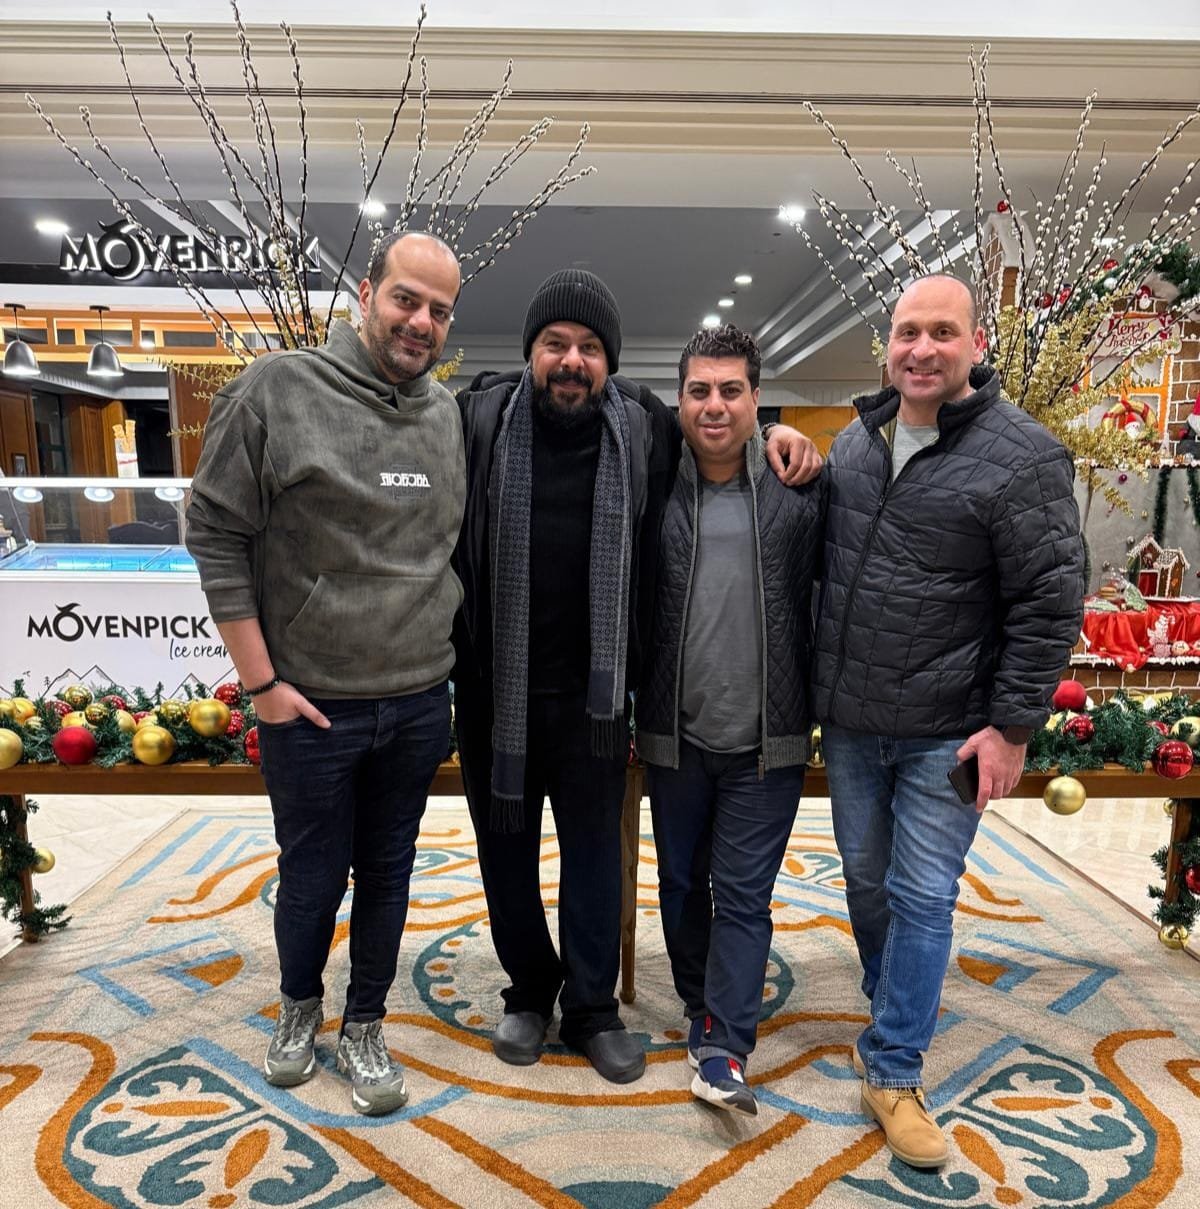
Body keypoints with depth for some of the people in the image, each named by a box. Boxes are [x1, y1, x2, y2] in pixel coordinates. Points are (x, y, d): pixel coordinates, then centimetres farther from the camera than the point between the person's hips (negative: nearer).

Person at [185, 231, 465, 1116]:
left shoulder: (451, 417, 3)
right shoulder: (278, 390, -10)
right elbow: (217, 534, -9)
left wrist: (454, 663, 7)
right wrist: (262, 680, -11)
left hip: (420, 704, 3)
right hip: (310, 707, -3)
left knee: (387, 874, 17)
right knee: (311, 874, 16)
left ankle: (364, 1027, 39)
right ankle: (300, 1006, 45)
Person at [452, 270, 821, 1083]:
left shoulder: (645, 427, -1)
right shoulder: (479, 419, -5)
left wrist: (773, 432, -2)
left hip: (595, 690, 0)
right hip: (494, 688, 0)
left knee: (595, 850, 14)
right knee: (508, 849, 16)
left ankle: (592, 1008, 34)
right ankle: (529, 993, 40)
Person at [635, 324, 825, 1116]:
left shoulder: (799, 488, -2)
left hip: (767, 741, -2)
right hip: (675, 734, 2)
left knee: (744, 895, 4)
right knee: (682, 885, 18)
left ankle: (723, 1052, 15)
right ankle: (703, 1010, 40)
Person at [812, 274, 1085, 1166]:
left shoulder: (1023, 457, -12)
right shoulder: (857, 438, 6)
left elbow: (1050, 605, -11)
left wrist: (1012, 727, -13)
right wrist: (813, 685, 15)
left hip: (947, 734, -5)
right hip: (848, 724, 6)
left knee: (922, 898, 4)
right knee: (867, 881, 18)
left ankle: (893, 1073, 22)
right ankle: (896, 1013, 43)